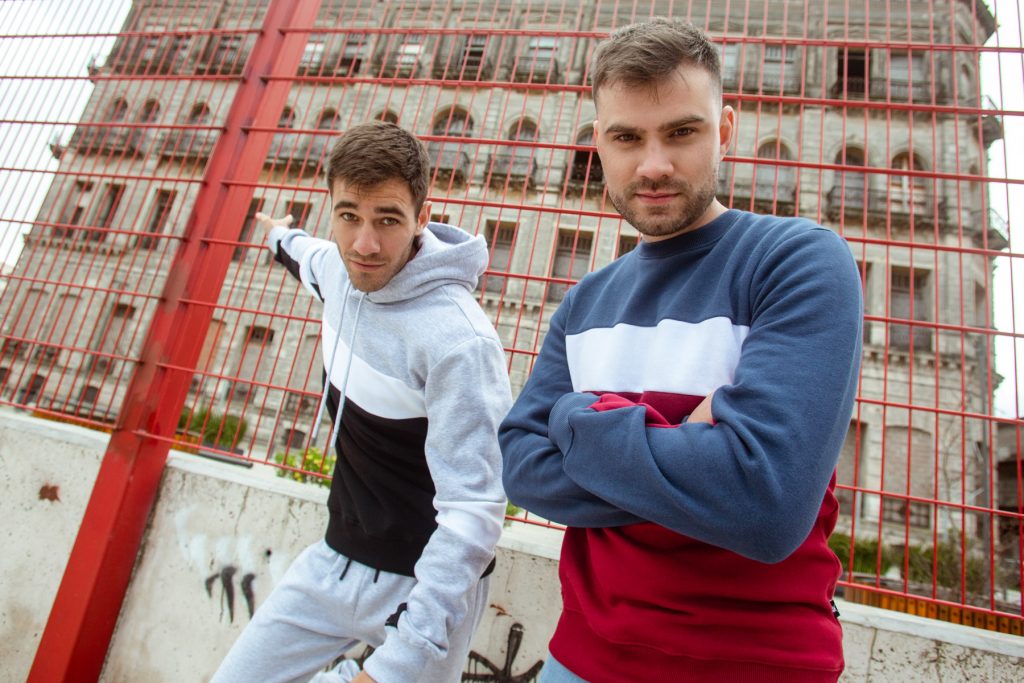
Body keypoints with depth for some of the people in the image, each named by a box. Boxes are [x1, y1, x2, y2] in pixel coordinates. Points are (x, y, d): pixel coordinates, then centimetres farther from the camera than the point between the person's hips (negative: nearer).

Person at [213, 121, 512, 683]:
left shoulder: (457, 339, -29)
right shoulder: (336, 267, -6)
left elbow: (473, 511, -28)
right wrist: (280, 237, 43)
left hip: (423, 584, -6)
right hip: (334, 561, 7)